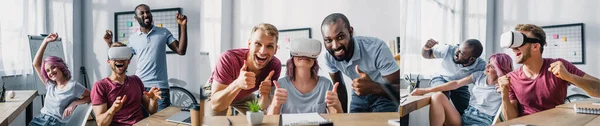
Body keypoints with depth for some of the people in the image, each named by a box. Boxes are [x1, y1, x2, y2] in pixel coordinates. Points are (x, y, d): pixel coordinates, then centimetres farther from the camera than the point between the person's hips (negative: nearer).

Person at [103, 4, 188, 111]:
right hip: (140, 86, 2)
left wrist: (183, 26, -10)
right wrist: (110, 43, 5)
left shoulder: (164, 32, 3)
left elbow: (181, 51, -4)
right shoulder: (133, 38, 8)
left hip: (160, 86, -2)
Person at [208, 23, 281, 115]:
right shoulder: (228, 59, -38)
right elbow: (215, 105, -41)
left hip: (245, 96, 4)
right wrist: (238, 83, -57)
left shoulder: (275, 65, -28)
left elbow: (261, 107, -23)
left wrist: (265, 95, -46)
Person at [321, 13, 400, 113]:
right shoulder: (329, 57, -18)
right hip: (359, 96, 4)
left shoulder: (376, 49, -34)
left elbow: (399, 88, -30)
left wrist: (373, 87, -47)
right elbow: (339, 87, 0)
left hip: (384, 96, -4)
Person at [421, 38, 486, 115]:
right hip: (442, 80, -1)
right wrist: (426, 48, -39)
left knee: (464, 112, -13)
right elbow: (427, 55, -15)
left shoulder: (481, 66, -29)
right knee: (443, 92, -33)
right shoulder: (448, 50, -28)